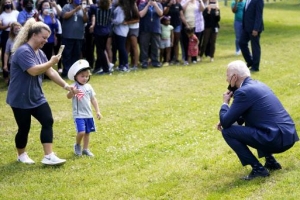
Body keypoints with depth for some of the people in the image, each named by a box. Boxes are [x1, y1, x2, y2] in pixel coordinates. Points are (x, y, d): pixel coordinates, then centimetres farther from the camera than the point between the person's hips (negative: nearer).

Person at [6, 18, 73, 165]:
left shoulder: (39, 53, 9)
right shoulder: (23, 52, -21)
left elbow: (50, 72, 10)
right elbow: (33, 71, -31)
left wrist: (65, 85, 4)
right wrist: (51, 62, -24)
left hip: (36, 97, 8)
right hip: (20, 99, -8)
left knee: (48, 121, -4)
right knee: (24, 128, 3)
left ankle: (48, 156, -3)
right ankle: (21, 155, 26)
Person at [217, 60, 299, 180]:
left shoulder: (244, 91, -12)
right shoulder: (257, 84, 17)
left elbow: (225, 122, -10)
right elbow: (243, 116, 30)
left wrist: (225, 103, 8)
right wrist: (226, 121, 14)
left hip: (276, 139, -9)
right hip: (288, 135, 9)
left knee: (227, 131, -5)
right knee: (248, 123, 32)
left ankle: (258, 168, -4)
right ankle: (270, 161, 22)